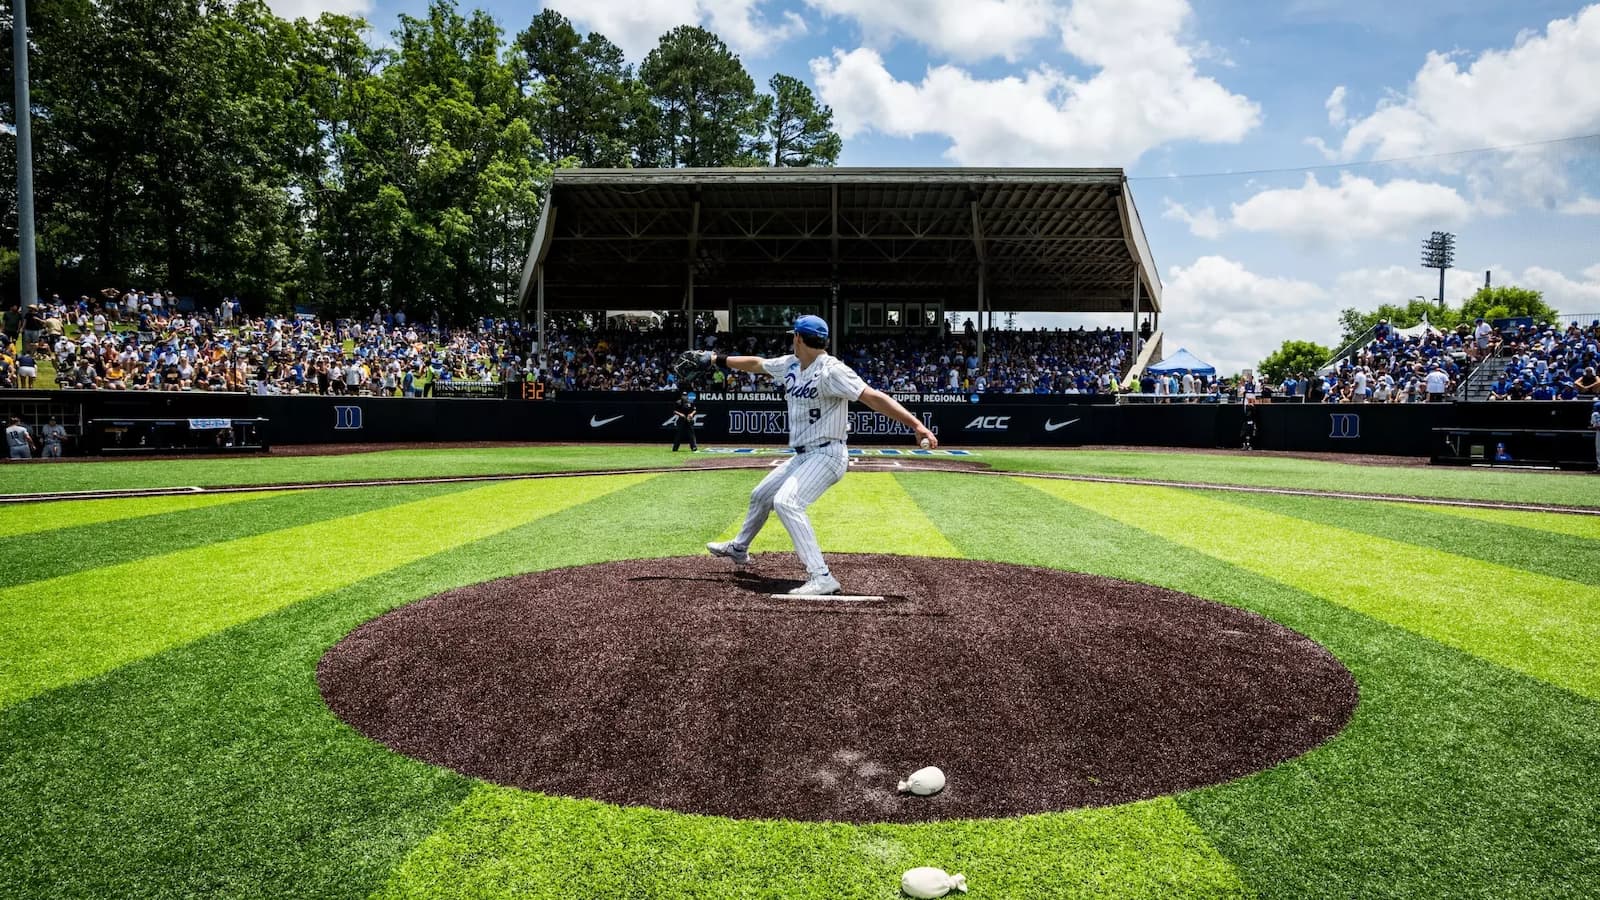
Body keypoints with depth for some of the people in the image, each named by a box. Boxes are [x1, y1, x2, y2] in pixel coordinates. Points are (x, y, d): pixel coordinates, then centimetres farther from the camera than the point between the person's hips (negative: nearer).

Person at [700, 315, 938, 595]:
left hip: (827, 455, -9)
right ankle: (739, 548, 50)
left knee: (785, 501, -29)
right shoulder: (790, 365, 5)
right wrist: (717, 359, 30)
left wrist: (917, 426, -38)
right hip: (802, 457, 9)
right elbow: (755, 364, 22)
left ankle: (821, 577, -29)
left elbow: (873, 397, -30)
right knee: (760, 496, 24)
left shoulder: (831, 370, -21)